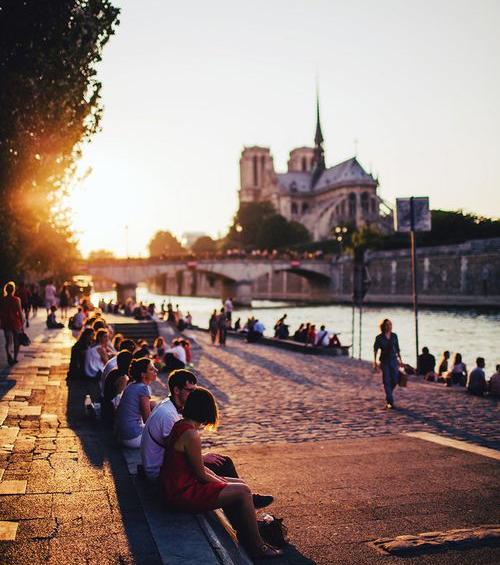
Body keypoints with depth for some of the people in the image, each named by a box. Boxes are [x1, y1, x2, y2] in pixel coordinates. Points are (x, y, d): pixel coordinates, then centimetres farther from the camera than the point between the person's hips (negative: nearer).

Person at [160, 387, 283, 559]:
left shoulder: (180, 425, 6)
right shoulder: (191, 434, -23)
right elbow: (201, 475, -16)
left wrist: (222, 480, 11)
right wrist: (223, 483, 0)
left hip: (177, 486, 10)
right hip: (184, 494, -10)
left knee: (240, 484, 13)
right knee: (242, 491, -9)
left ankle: (245, 537, 23)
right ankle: (257, 547, 4)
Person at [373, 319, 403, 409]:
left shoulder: (394, 336, 4)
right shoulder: (379, 337, -5)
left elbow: (397, 349, 12)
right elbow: (375, 350, -4)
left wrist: (400, 360, 12)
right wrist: (375, 362, -11)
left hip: (394, 360, 3)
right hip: (384, 361, -3)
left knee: (394, 380, 2)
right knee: (387, 381, -6)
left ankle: (388, 397, 28)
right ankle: (390, 402, -3)